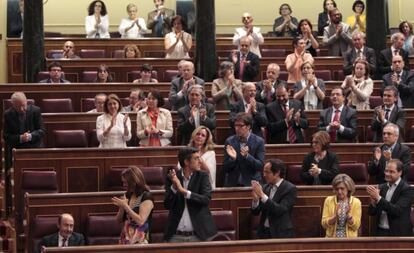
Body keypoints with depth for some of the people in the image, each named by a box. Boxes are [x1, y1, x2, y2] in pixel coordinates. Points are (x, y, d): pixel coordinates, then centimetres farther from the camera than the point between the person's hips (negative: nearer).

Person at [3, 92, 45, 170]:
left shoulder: (35, 111, 0)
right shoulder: (8, 114, 2)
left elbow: (42, 131, 0)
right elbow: (6, 136, 0)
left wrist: (30, 136, -19)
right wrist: (20, 138, -18)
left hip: (34, 147, 0)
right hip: (15, 148, 0)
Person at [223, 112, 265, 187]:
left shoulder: (259, 141, -2)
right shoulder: (229, 141, 3)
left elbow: (260, 166, -7)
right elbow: (225, 168, 4)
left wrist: (247, 156, -21)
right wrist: (232, 158, -16)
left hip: (251, 184, -2)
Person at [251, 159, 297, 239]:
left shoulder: (290, 189, -6)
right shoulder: (265, 187, 10)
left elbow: (281, 210, -18)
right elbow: (255, 212, 10)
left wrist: (262, 195, -21)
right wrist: (256, 199, -10)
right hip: (264, 232, 4)